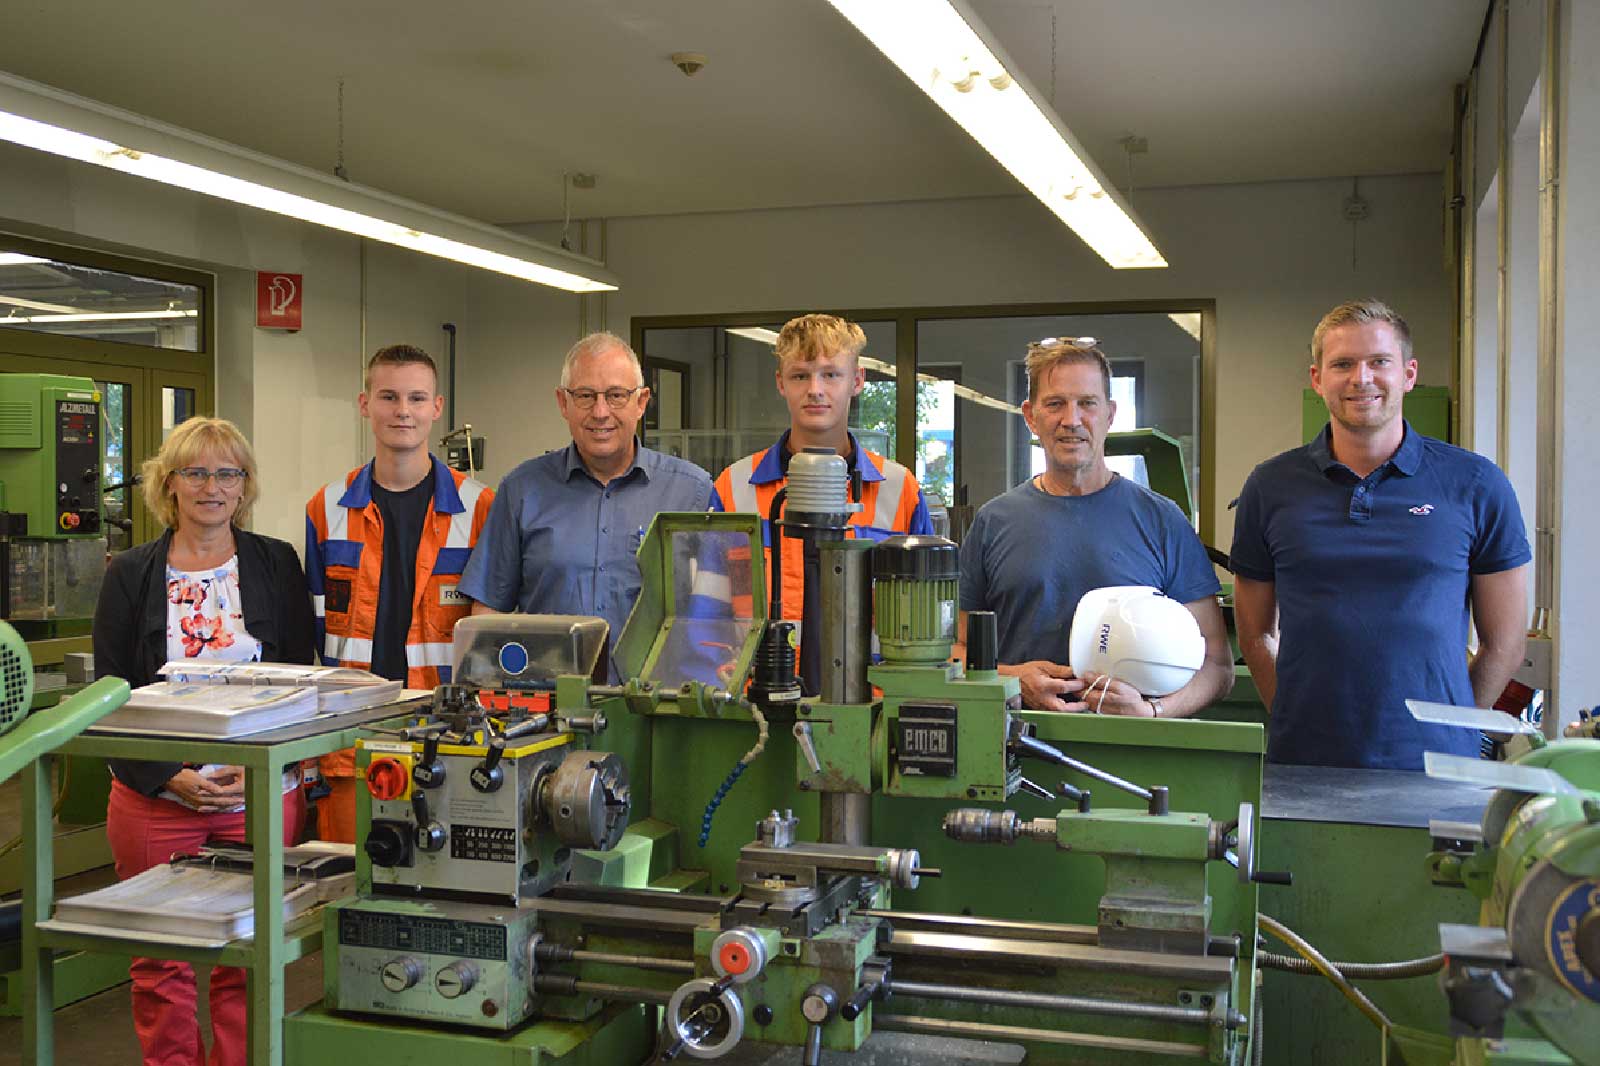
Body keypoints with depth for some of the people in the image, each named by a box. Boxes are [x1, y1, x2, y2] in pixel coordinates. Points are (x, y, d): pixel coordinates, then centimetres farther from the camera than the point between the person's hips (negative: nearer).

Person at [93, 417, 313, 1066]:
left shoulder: (276, 565, 5)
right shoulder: (131, 575, 5)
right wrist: (173, 778, -11)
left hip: (260, 795, 0)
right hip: (154, 798, 1)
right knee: (160, 964, 6)